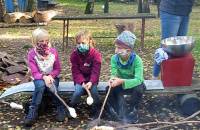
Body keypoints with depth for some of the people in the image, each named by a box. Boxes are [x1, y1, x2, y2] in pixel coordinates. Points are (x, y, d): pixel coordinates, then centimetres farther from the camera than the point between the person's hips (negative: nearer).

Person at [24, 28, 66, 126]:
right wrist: (44, 77, -35)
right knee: (40, 85, -35)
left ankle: (60, 107, -13)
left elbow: (57, 69, -2)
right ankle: (33, 111, -24)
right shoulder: (32, 54, -12)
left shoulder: (53, 51, -7)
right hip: (39, 78, -1)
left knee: (51, 86, -33)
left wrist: (50, 76, -21)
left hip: (52, 77, 1)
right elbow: (34, 73, -15)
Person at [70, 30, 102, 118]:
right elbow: (75, 71, -9)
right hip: (80, 79, 1)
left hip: (91, 79, -1)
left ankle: (95, 113, -8)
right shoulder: (74, 54, -7)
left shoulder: (96, 54, -13)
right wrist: (82, 82, -26)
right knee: (78, 91, -27)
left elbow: (95, 71, -17)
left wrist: (91, 82, -34)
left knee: (93, 90, -29)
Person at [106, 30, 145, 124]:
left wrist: (121, 81, -52)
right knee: (110, 88, -25)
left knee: (138, 88, -36)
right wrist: (113, 79, -45)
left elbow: (138, 80, -37)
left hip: (134, 84, -3)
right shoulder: (114, 58, -16)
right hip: (121, 84, 3)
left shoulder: (136, 60, -28)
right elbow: (114, 74, -19)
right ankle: (122, 112, -9)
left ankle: (133, 111, -9)